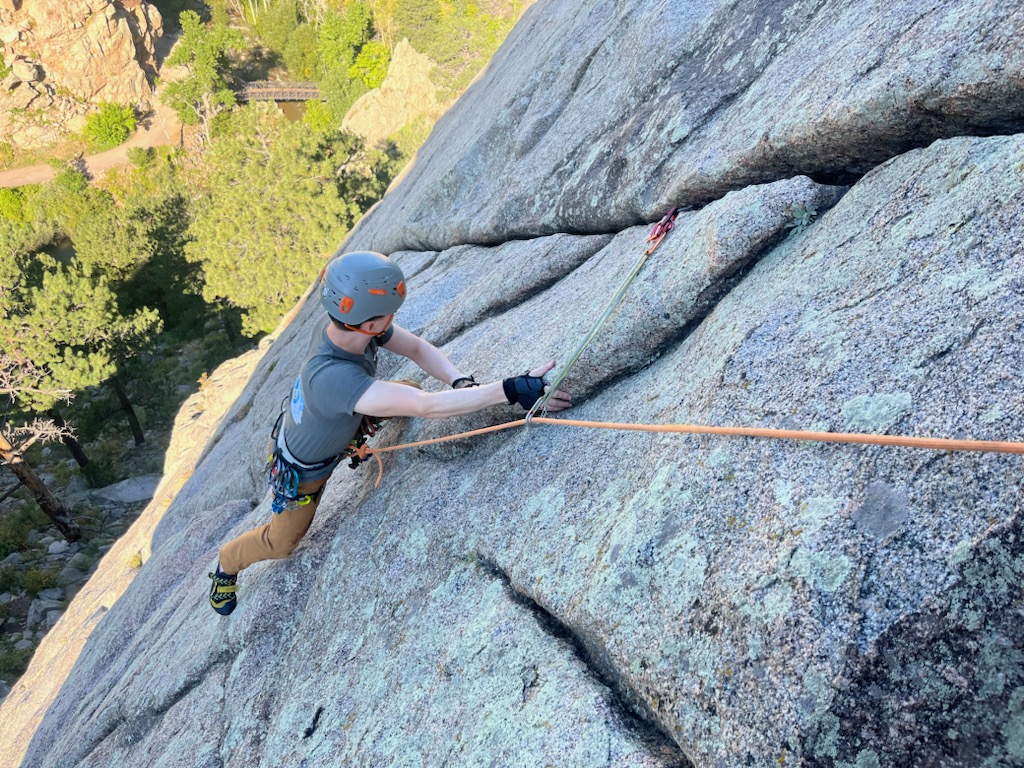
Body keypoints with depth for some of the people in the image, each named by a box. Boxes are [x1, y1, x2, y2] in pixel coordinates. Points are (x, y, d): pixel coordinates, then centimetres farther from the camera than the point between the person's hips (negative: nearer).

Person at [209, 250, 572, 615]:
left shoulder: (349, 324, -28)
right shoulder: (330, 377, -50)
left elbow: (417, 347, -18)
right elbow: (428, 406, -55)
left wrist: (463, 383, -37)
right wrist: (514, 390, -57)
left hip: (338, 429, 6)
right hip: (302, 470, -6)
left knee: (410, 390, 5)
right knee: (282, 541, 15)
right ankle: (227, 564, 47)